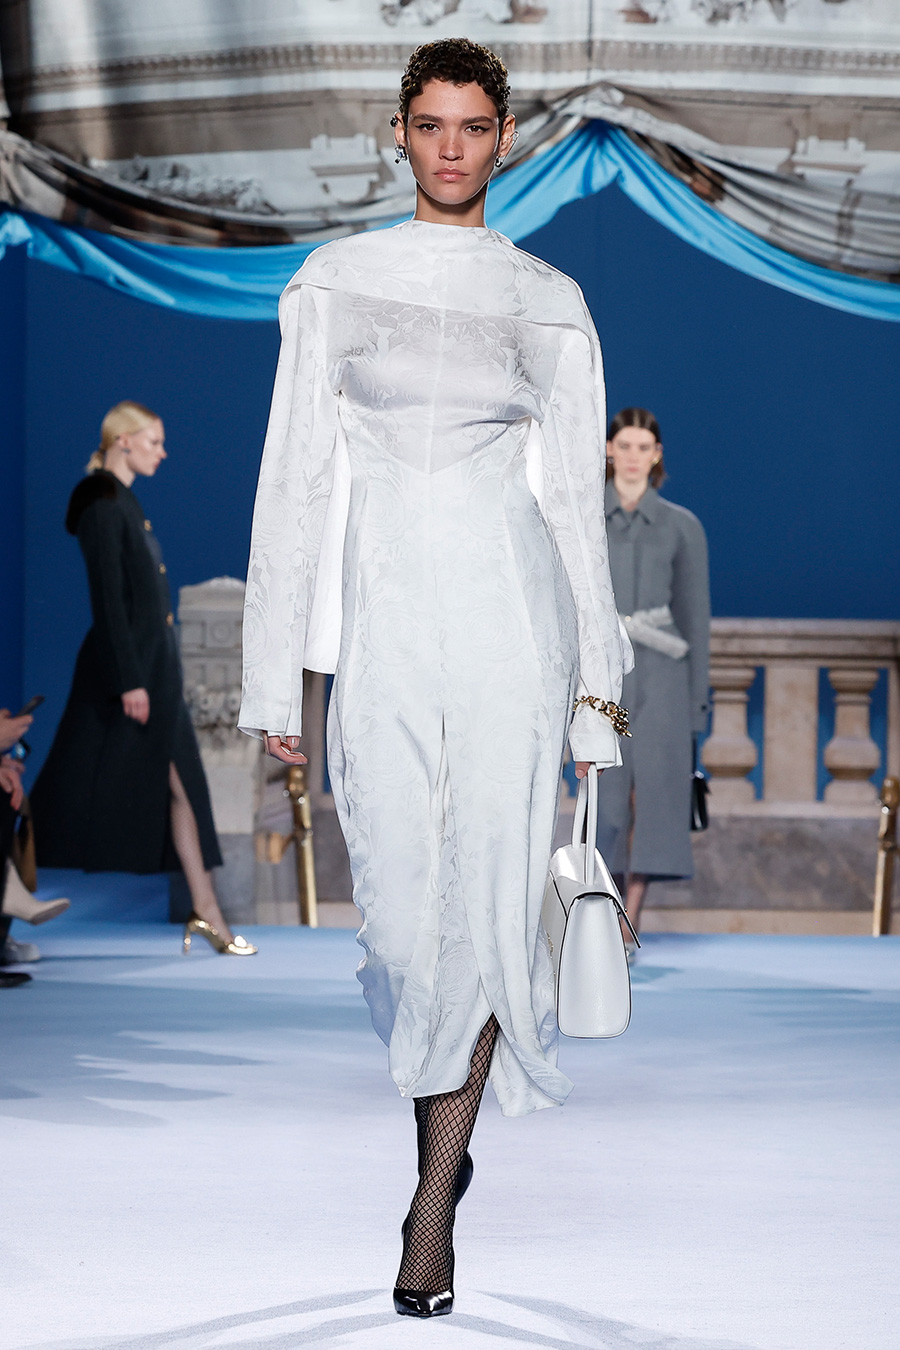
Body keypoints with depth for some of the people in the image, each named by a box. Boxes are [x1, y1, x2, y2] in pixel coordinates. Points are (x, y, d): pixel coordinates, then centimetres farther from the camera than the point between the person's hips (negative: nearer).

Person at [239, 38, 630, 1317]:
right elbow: (296, 476, 6)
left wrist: (596, 676, 7)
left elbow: (576, 492, 10)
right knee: (402, 901, 1)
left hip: (511, 605, 0)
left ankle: (435, 1196, -1)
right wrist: (277, 677, 2)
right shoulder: (335, 281, 7)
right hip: (381, 612, 1)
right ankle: (445, 1125, 25)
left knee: (490, 894, -8)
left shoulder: (550, 301, 8)